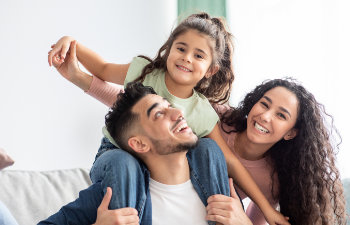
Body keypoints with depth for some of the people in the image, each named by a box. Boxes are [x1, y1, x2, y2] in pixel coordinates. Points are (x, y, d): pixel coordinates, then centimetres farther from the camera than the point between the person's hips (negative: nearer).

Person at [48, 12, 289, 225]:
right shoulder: (144, 72, -13)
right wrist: (72, 42, -12)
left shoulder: (204, 115, -13)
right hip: (114, 154, -2)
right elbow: (103, 69, 4)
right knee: (123, 164, -39)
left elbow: (230, 162, -9)